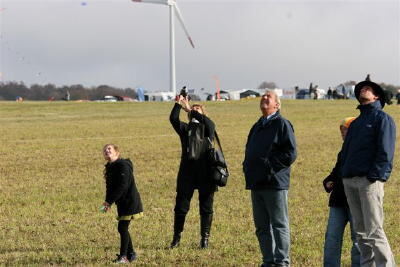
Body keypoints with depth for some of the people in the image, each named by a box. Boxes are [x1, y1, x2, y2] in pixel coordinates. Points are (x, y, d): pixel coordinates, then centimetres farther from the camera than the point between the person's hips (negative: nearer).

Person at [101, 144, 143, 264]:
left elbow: (123, 186, -24)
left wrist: (110, 201, -24)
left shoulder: (123, 165, -18)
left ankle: (123, 256, -3)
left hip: (130, 202, -9)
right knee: (123, 228, 12)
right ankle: (131, 254, 23)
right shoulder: (109, 168, 10)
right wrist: (108, 202, -1)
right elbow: (110, 186, 14)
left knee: (122, 228, -9)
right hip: (122, 202, 9)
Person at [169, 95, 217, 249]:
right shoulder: (185, 129, 13)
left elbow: (207, 121, -16)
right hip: (187, 171, 2)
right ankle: (176, 238, 11)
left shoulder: (208, 128, 8)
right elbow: (173, 119, -5)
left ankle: (205, 239, 11)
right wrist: (178, 105, -19)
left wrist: (190, 109, -18)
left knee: (206, 208, 3)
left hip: (205, 173, -2)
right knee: (181, 206, 3)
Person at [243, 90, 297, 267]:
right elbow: (249, 151, 29)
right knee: (262, 226, 10)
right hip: (256, 183, 8)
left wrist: (270, 166, -15)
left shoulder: (282, 124, -3)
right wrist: (247, 167, 10)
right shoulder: (257, 127, 21)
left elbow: (290, 153, -12)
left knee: (279, 225, -4)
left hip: (275, 183, -8)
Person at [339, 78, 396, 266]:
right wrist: (342, 174, 12)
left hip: (369, 181, -8)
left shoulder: (382, 118, 1)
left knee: (373, 230, -13)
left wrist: (374, 176, -18)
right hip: (349, 181, 8)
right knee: (360, 231, 8)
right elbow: (346, 150, 26)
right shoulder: (356, 122, 25)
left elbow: (385, 152, -9)